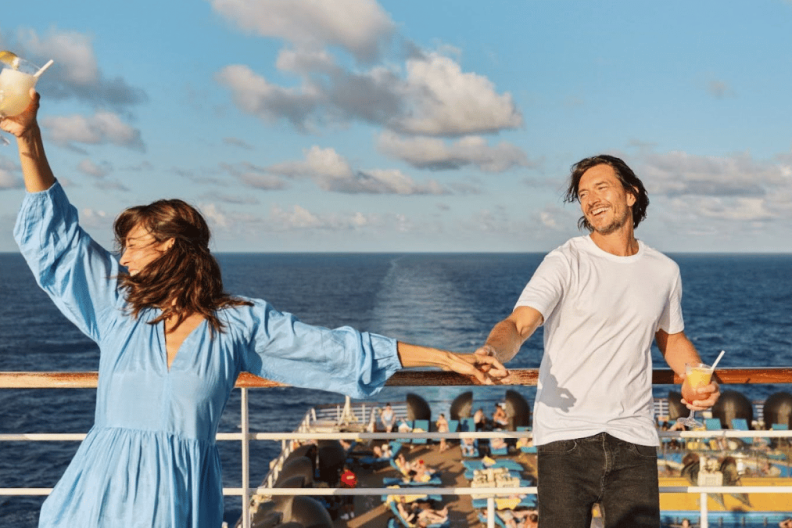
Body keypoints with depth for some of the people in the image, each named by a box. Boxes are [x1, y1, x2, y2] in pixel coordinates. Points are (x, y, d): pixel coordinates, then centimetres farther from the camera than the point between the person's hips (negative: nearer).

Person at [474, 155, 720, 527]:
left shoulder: (664, 271, 11)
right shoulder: (565, 263, -5)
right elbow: (518, 325, -18)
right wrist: (493, 351, -41)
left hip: (634, 437, 4)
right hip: (566, 436, -3)